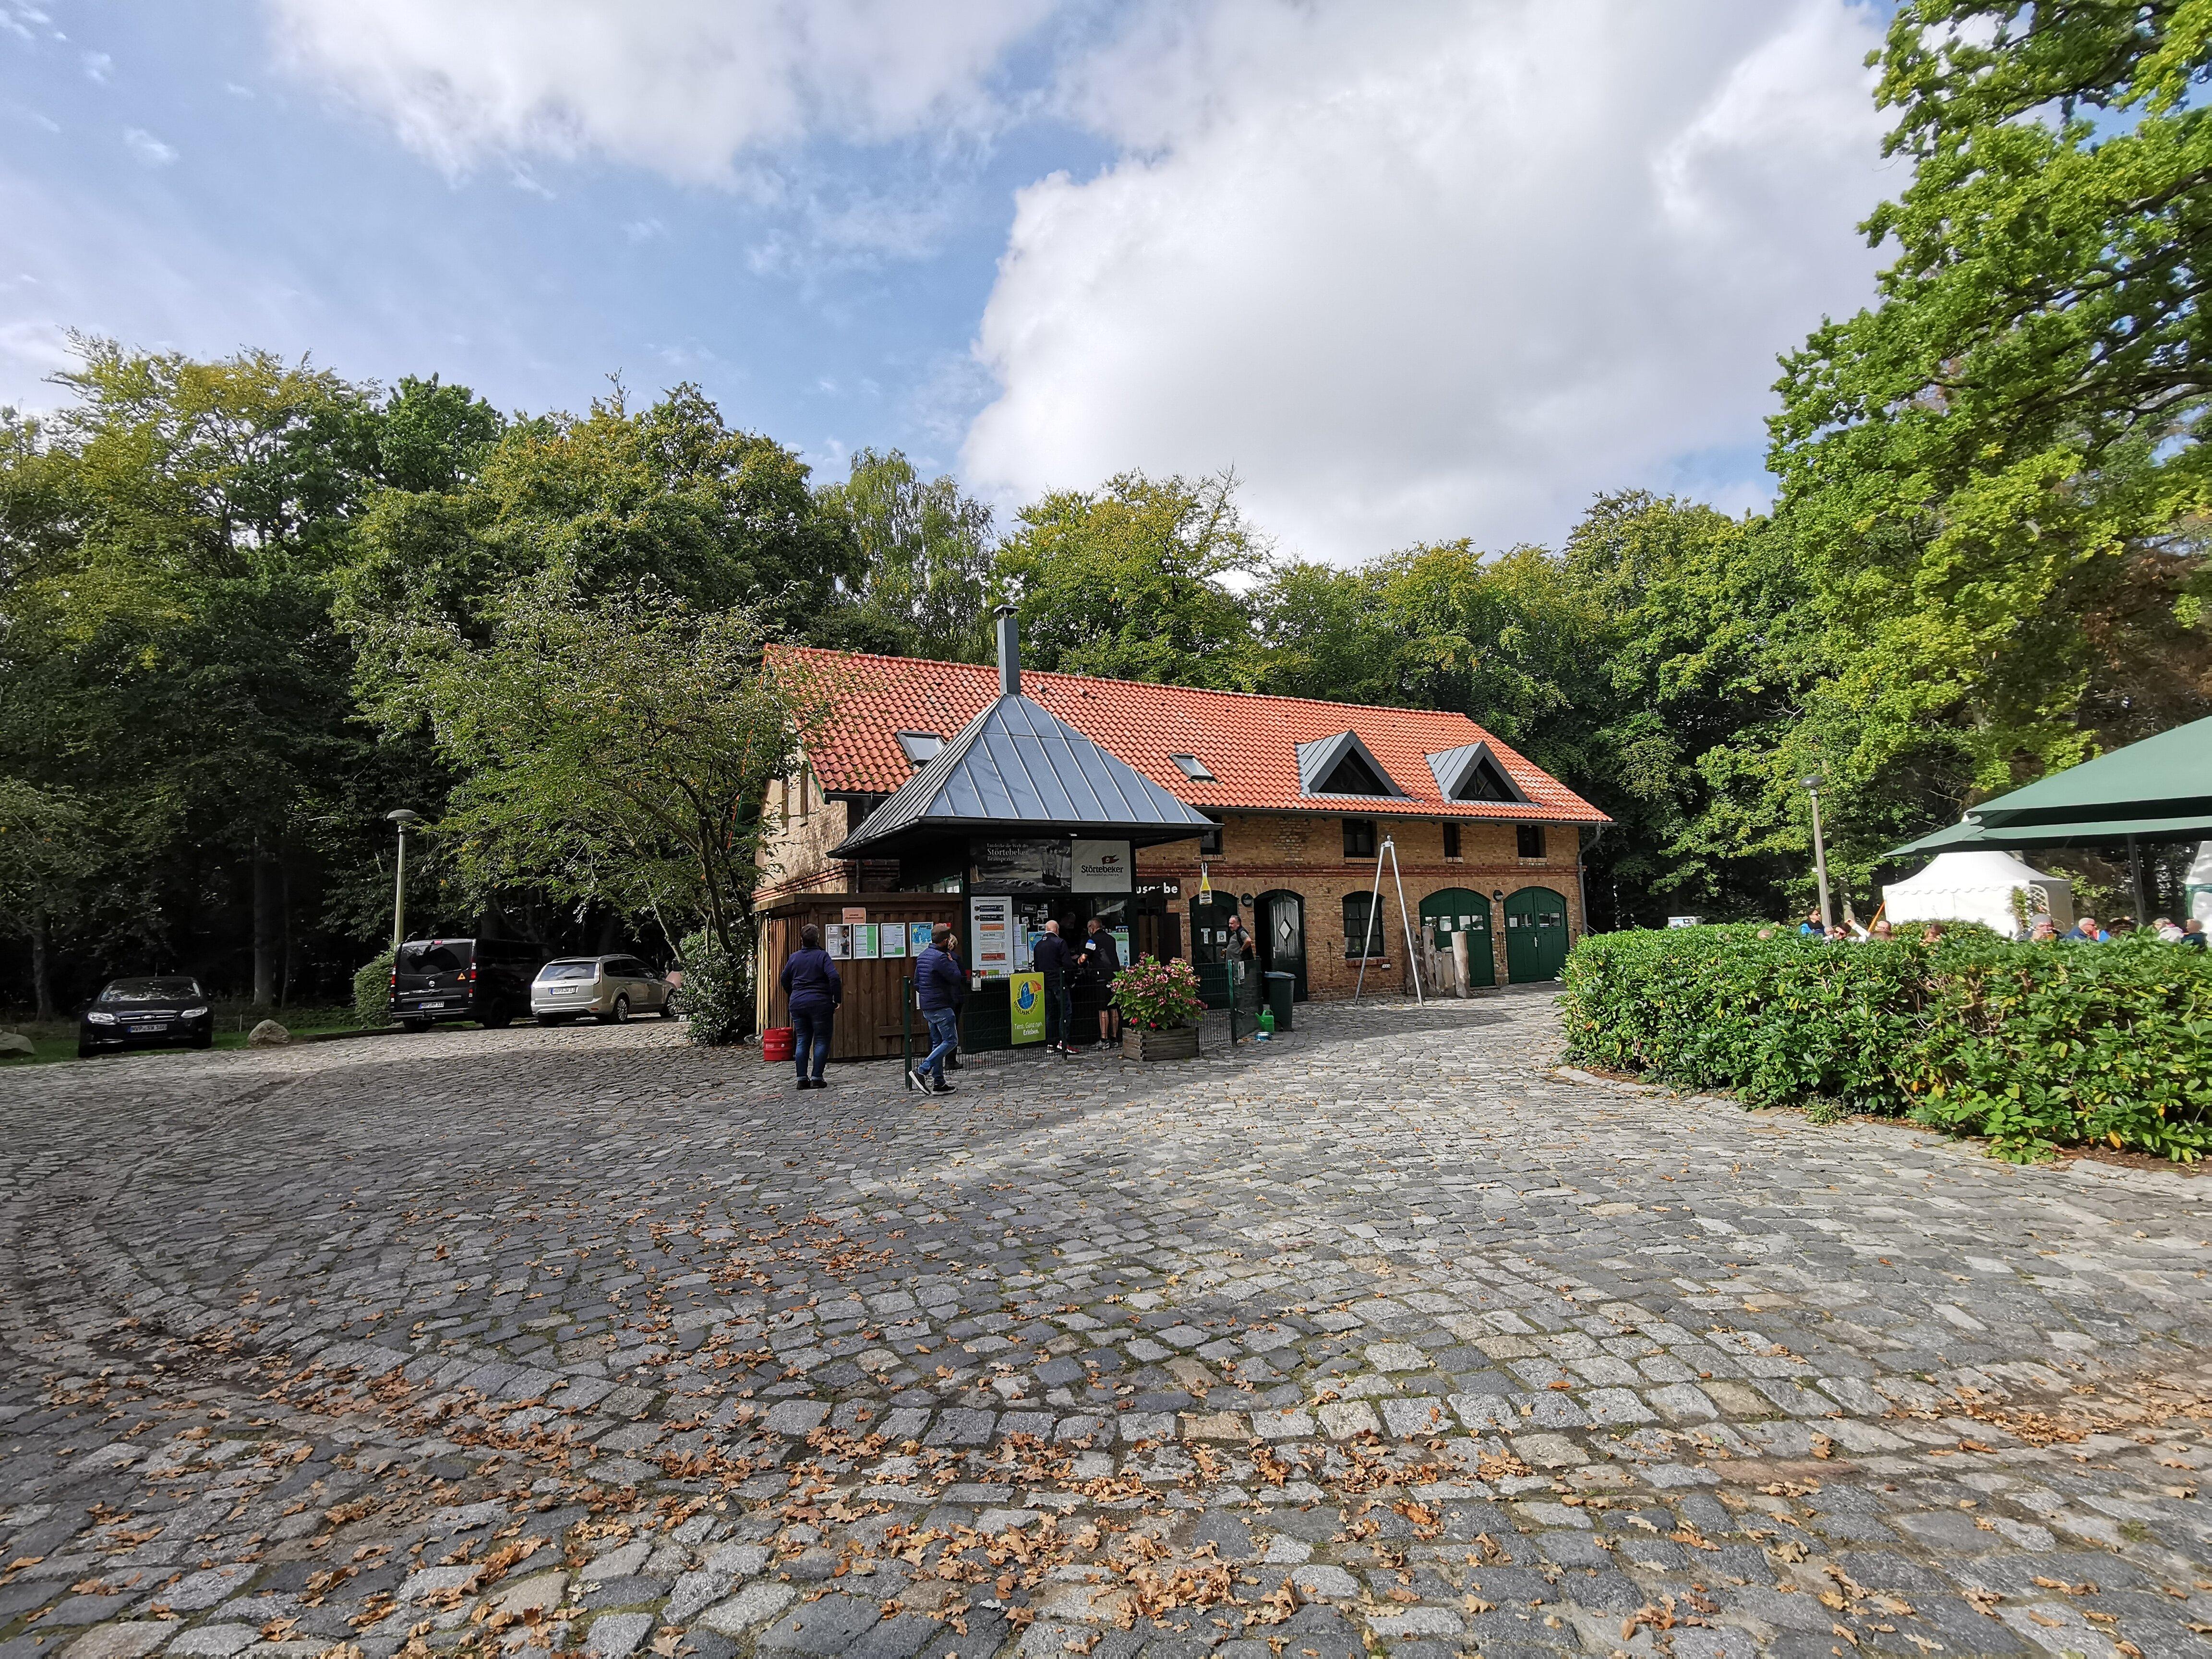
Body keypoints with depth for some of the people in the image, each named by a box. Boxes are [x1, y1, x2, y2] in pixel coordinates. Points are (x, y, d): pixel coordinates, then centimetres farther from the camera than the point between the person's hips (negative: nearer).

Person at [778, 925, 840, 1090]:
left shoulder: (794, 958, 8)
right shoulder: (822, 956, -8)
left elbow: (785, 980, 18)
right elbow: (834, 978, -18)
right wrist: (837, 1000, -10)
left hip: (797, 1004, 5)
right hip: (820, 1003, -4)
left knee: (802, 1041, 10)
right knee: (821, 1041, 3)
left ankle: (802, 1079, 8)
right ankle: (817, 1078, -1)